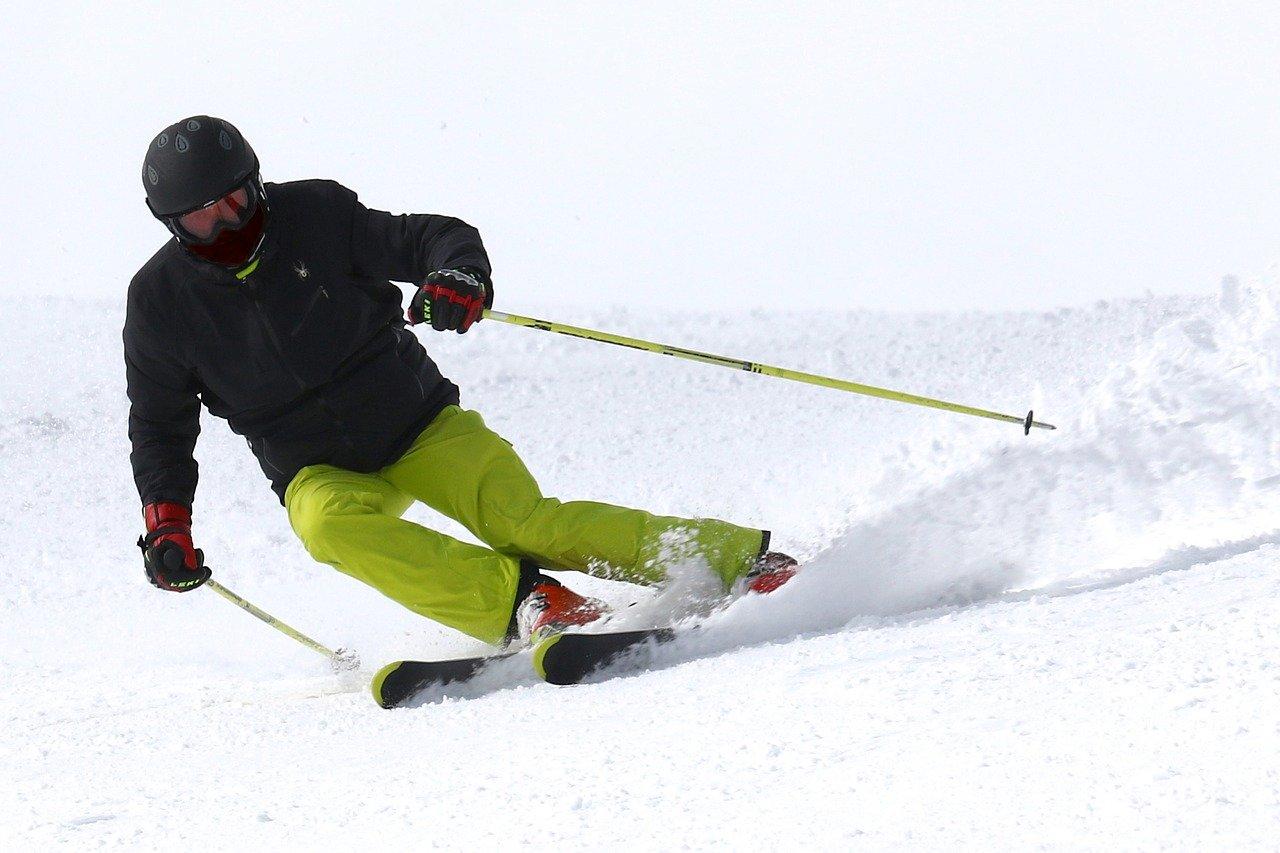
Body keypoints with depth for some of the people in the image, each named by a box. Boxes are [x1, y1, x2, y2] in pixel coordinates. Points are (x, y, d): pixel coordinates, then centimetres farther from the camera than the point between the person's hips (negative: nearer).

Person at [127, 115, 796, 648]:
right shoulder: (161, 299, -5)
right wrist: (166, 523, -7)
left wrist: (458, 277, -28)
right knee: (331, 526, -34)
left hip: (421, 425, -1)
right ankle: (524, 603, -42)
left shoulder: (315, 215, -9)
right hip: (320, 471, 1)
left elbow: (433, 237, -5)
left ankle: (741, 558, -15)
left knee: (524, 523, -21)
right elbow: (160, 430, 6)